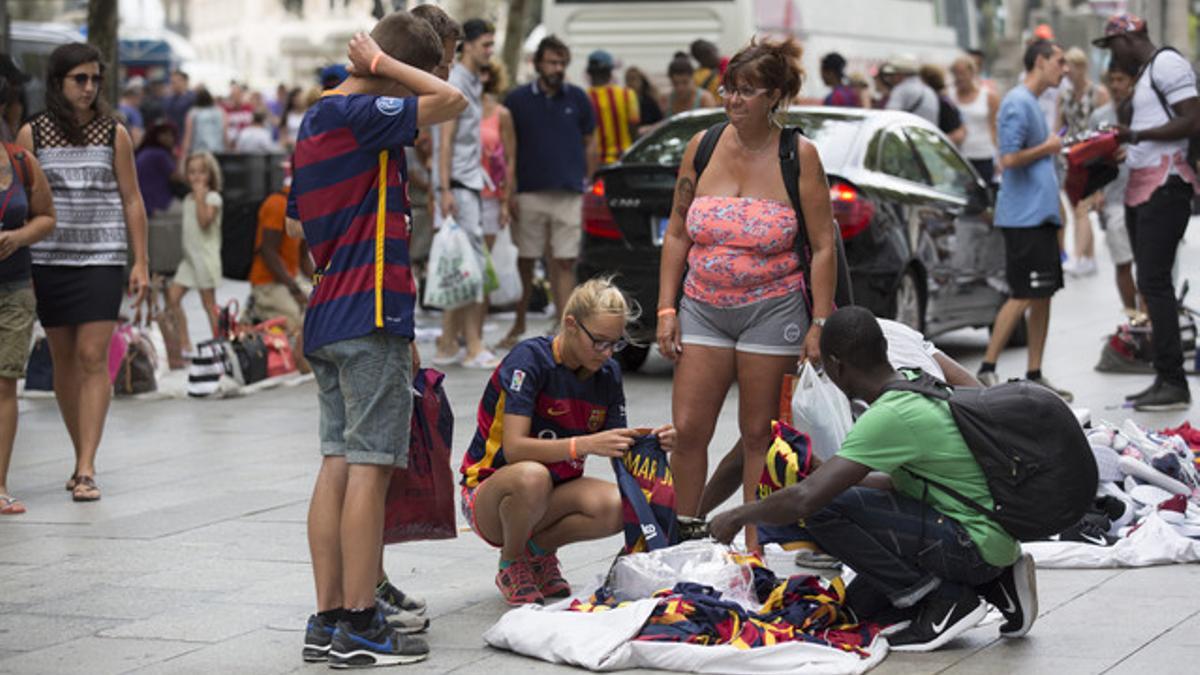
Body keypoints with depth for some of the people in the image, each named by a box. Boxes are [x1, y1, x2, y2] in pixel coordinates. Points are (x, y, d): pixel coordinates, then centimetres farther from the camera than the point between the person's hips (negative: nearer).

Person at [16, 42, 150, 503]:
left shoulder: (114, 133, 3)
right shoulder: (31, 133, 3)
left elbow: (131, 201, 7)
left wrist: (141, 262, 2)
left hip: (102, 258, -1)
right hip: (48, 259, 2)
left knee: (92, 358, -10)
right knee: (64, 360, 8)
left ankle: (86, 470, -12)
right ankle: (82, 458, 22)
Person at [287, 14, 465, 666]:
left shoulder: (315, 119, 16)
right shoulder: (359, 115, -12)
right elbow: (451, 101, -20)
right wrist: (382, 63, -9)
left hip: (328, 318, 9)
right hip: (370, 318, -9)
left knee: (338, 464, 9)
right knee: (369, 466, -6)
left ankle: (327, 621, 10)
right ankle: (359, 626, -3)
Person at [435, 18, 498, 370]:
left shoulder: (473, 85, 18)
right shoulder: (455, 83, -9)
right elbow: (446, 140, -14)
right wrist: (446, 190, -19)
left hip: (471, 185, 9)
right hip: (458, 185, -9)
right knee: (474, 263, -11)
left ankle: (448, 344, 13)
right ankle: (473, 348, -10)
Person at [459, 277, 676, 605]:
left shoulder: (608, 373, -1)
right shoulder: (530, 359, -20)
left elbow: (620, 454, 1)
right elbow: (514, 448, -30)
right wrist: (587, 444, -40)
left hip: (550, 497, 5)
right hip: (488, 494, -5)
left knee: (616, 507, -26)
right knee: (532, 475, -40)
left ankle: (539, 548, 4)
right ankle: (510, 565, -10)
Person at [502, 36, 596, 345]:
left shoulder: (577, 99, 8)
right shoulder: (517, 100, 4)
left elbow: (588, 146, 14)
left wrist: (587, 187, 6)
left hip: (569, 195, 1)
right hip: (529, 194, -1)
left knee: (565, 263, -1)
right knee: (525, 262, 5)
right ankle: (519, 325, 17)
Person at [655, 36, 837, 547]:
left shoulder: (799, 156, -6)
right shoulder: (703, 146, 4)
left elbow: (823, 246, -5)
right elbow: (677, 234, 9)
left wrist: (820, 322, -10)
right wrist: (666, 308, 4)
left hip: (772, 311, -3)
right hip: (703, 309, 3)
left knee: (759, 434, 4)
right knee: (687, 431, 0)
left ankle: (755, 549, 14)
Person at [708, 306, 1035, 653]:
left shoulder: (890, 417, -21)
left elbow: (804, 500, -24)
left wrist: (737, 517, -7)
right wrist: (833, 476, 29)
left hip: (976, 544, -10)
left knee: (824, 510, -17)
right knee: (860, 604, 20)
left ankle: (944, 600, -9)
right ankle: (995, 584, 13)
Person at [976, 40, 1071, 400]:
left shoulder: (1032, 103, 19)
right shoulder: (1017, 103, -12)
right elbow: (1009, 159, -21)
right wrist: (1048, 147, -10)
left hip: (1041, 214, 10)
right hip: (1024, 216, -10)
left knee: (1043, 294, 9)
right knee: (1023, 295, -9)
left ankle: (1035, 376, 12)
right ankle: (987, 369, -4)